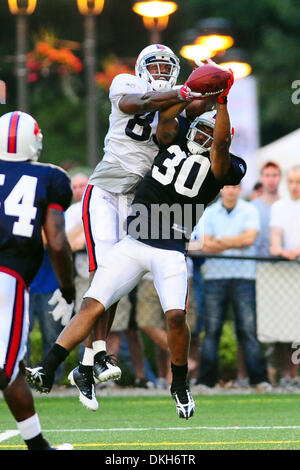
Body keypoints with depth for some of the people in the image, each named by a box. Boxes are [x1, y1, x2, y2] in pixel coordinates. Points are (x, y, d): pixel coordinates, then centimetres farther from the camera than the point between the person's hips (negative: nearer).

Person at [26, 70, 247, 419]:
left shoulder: (216, 166, 3)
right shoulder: (174, 142, 15)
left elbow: (221, 143, -16)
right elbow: (166, 115, 0)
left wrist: (222, 101, -21)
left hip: (169, 251, -3)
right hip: (133, 243, 3)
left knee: (176, 315, -21)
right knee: (92, 305, -7)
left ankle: (180, 386, 4)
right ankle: (47, 371, -11)